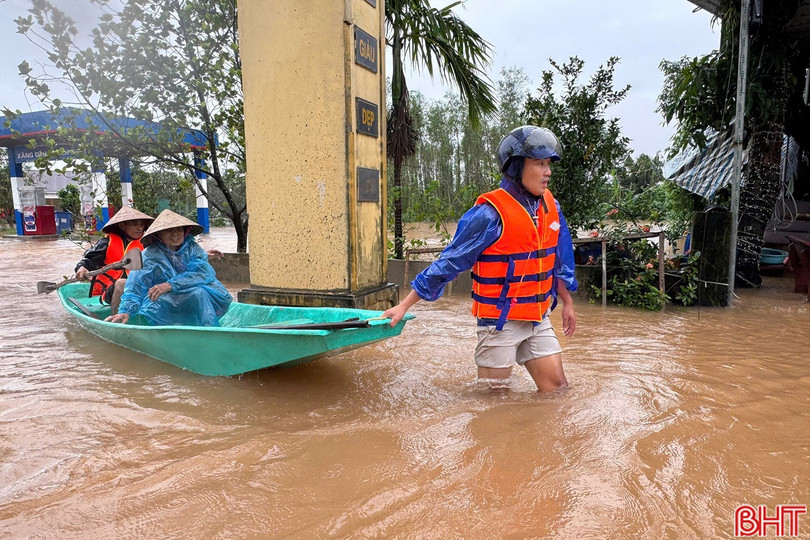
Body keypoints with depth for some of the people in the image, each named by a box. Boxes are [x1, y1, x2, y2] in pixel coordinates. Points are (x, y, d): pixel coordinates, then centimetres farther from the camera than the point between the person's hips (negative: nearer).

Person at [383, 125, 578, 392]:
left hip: (538, 318, 7)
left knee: (557, 388, 11)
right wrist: (405, 305, -14)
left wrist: (567, 303, 22)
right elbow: (449, 262, -15)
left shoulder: (550, 206, 3)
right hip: (500, 320, -6)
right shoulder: (490, 214, -19)